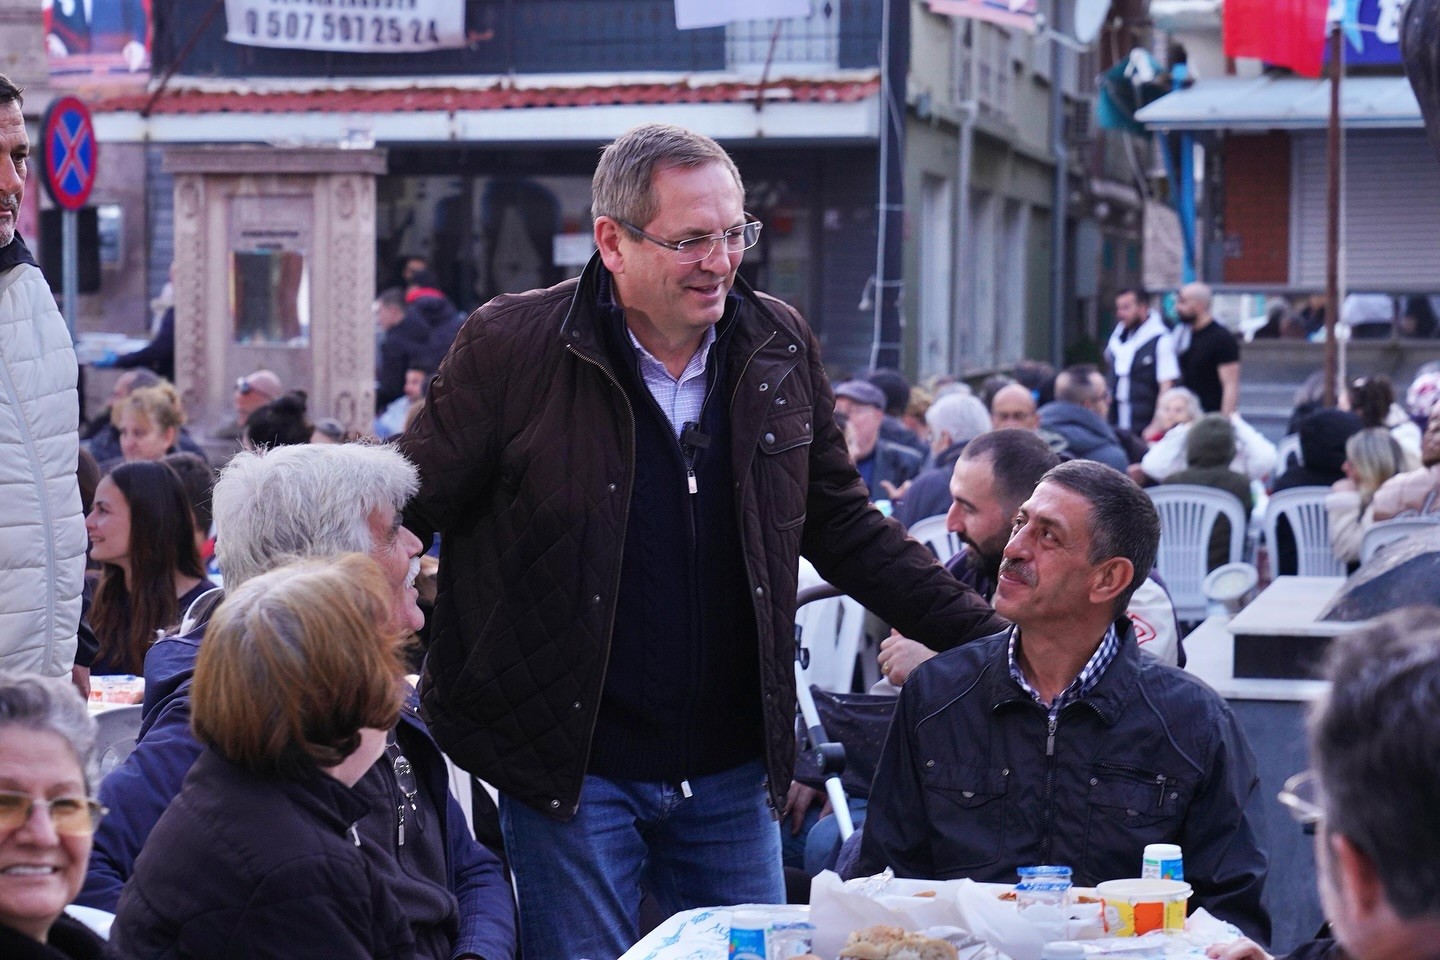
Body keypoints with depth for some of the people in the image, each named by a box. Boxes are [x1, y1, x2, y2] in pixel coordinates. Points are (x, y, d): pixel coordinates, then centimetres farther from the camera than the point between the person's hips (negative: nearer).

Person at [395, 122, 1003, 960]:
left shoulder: (780, 348, 4)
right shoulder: (513, 347, -9)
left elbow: (846, 530, 13)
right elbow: (405, 512, -3)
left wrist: (989, 638, 8)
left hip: (733, 774, 4)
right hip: (573, 772, -4)